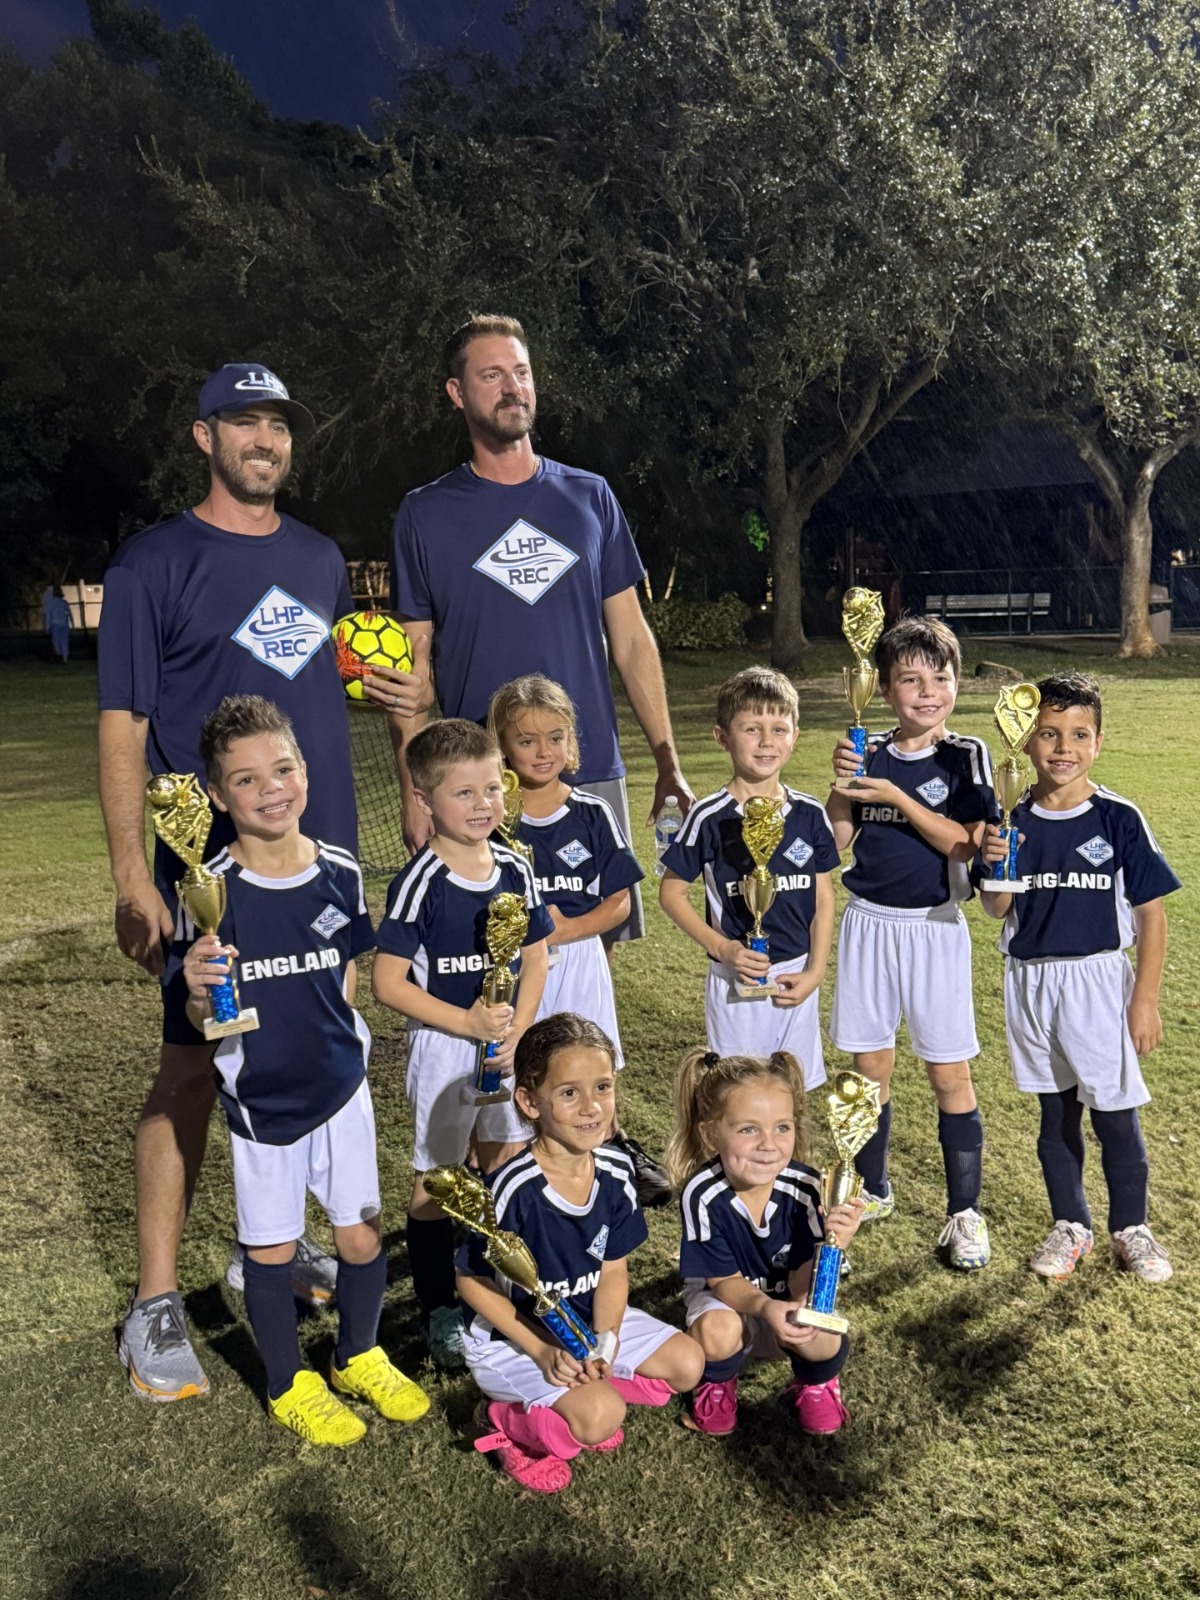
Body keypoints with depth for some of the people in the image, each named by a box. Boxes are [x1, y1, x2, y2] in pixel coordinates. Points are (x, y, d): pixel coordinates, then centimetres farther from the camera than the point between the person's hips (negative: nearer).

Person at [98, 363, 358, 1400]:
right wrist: (132, 873, -14)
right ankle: (157, 1304, 12)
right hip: (210, 868, -5)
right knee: (192, 1072, 0)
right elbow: (122, 722, -7)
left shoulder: (320, 558, 12)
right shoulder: (154, 564, -4)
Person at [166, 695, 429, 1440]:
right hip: (260, 1100, -2)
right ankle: (290, 1386, 36)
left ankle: (360, 1358, 39)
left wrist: (336, 1044, 6)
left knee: (361, 1236, 12)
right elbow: (201, 1018, -12)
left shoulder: (341, 873, -8)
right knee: (272, 1249, 12)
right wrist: (199, 991, -31)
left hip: (341, 1090, 2)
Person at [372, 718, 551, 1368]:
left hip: (509, 1040, 6)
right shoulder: (420, 883, -18)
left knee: (502, 1169, 19)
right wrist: (467, 1022, -21)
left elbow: (536, 957, 5)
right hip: (442, 1046, -5)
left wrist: (518, 1029, -8)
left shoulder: (514, 868, -2)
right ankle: (438, 1308, 23)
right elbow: (388, 983, -19)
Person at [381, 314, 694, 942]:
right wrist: (414, 795, -5)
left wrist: (667, 761, 3)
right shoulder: (425, 514, 3)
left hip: (592, 773, 2)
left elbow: (631, 638, 10)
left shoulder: (589, 498, 8)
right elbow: (413, 669, 3)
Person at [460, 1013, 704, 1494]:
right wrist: (542, 1352, -22)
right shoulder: (513, 1188, -28)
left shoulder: (615, 1171, -11)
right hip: (511, 1335, -6)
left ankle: (582, 1392, 10)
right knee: (601, 1416, -25)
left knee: (687, 1364, -1)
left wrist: (605, 1341, -18)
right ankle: (512, 1423, 2)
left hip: (587, 1320, 7)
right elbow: (472, 1281, -17)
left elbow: (613, 1269, -2)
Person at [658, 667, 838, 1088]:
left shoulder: (810, 814, 0)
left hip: (797, 977, 3)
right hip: (737, 979, -3)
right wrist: (722, 947, -15)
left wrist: (815, 972, -3)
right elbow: (671, 893, -5)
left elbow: (823, 898, 5)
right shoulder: (710, 817, -10)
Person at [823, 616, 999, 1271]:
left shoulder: (964, 756, -5)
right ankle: (872, 1188, 31)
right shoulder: (867, 754, 2)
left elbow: (963, 844, -15)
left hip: (934, 926, -3)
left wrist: (895, 797, -21)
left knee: (949, 1073, 2)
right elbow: (836, 842, -1)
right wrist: (840, 786, -16)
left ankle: (964, 1212, 16)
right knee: (870, 1065, 13)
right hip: (867, 922, 3)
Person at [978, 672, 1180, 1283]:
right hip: (1031, 981, 2)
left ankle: (1130, 1229, 26)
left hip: (1098, 980, -2)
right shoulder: (1012, 822, -3)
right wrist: (995, 867, -21)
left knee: (1114, 1114, 4)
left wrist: (1145, 999, -6)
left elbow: (1151, 913, -5)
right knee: (1055, 1113, 15)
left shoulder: (1119, 819, -9)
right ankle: (1070, 1226, 31)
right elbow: (997, 910, -1)